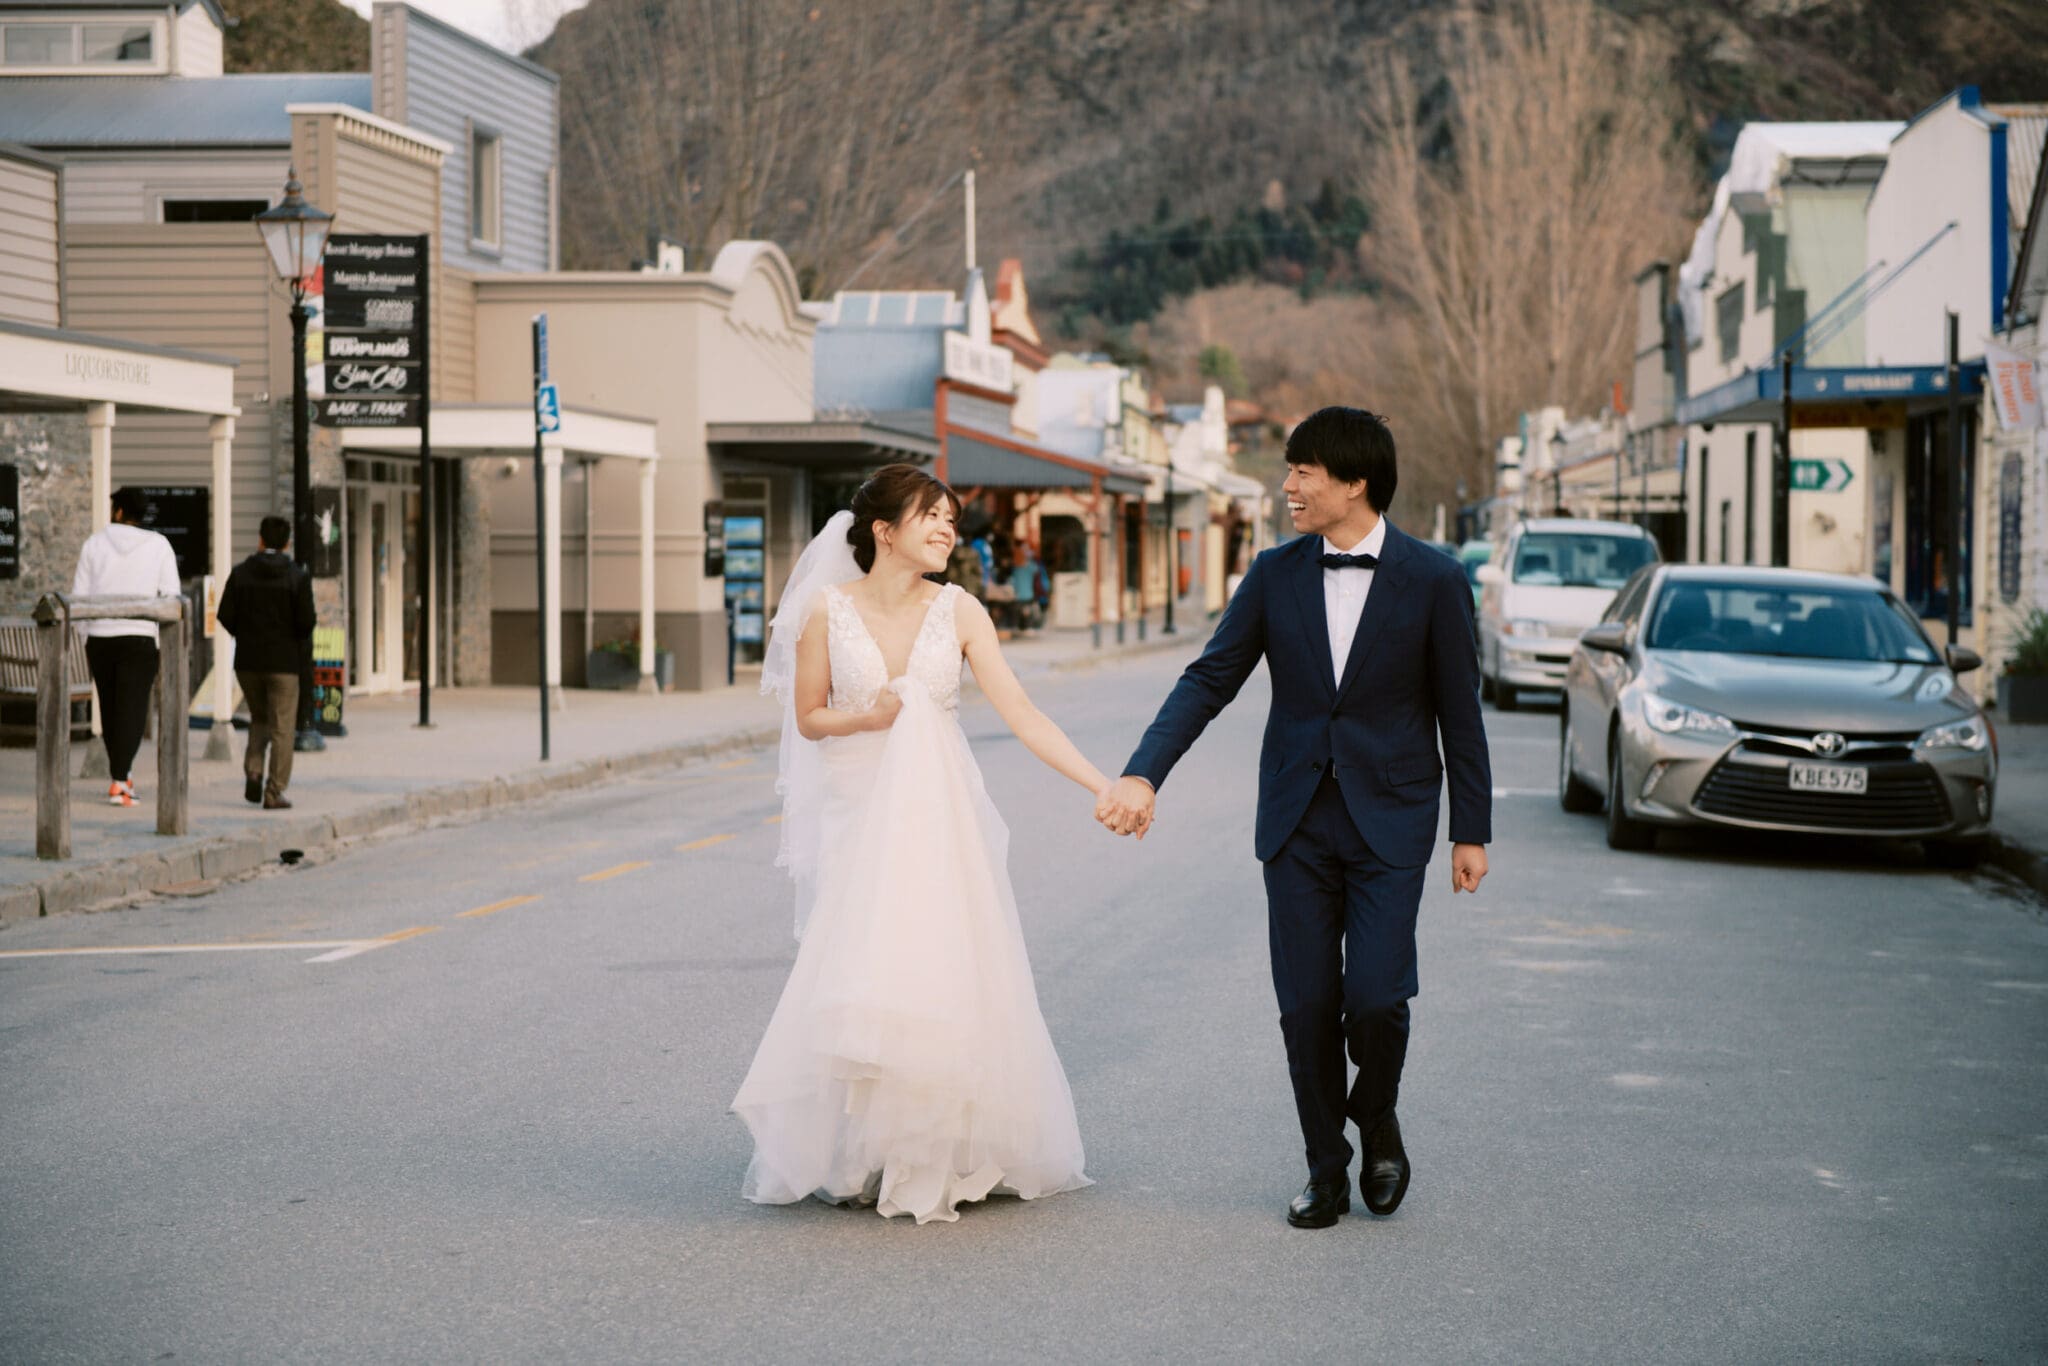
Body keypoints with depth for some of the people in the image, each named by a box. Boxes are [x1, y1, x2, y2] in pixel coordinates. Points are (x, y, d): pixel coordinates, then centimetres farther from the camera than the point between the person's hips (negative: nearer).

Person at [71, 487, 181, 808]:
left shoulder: (95, 543, 4)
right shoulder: (159, 545, 1)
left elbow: (79, 596, 4)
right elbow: (172, 597, -2)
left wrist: (85, 638, 14)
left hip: (99, 637, 2)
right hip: (139, 637, -2)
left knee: (110, 707, 17)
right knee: (131, 711, -5)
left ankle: (121, 773, 30)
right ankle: (118, 783, -17)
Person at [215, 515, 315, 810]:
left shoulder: (240, 573, 0)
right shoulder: (298, 578, -6)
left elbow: (225, 616, -3)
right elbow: (306, 622, -12)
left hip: (247, 660, 3)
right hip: (283, 661, -3)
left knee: (259, 718, 21)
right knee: (281, 728, 3)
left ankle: (253, 771, 1)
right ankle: (274, 793, -1)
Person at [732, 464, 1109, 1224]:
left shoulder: (958, 611, -2)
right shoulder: (828, 609, -4)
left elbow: (1020, 713, -6)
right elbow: (809, 717, 4)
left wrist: (1103, 786, -14)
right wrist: (871, 716, -15)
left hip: (940, 819, 1)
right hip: (859, 817, -1)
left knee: (946, 981, -1)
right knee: (862, 984, -3)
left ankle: (947, 1156, 11)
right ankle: (861, 1161, 9)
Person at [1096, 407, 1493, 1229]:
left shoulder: (1431, 580, -5)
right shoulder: (1275, 575, 2)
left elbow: (1459, 711, 0)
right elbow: (1209, 680, 0)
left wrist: (1472, 831, 1)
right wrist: (1143, 774, -14)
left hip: (1390, 821, -3)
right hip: (1298, 821, 3)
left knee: (1375, 997, -13)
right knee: (1307, 1006, 2)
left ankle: (1377, 1121, 17)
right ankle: (1327, 1171, 17)